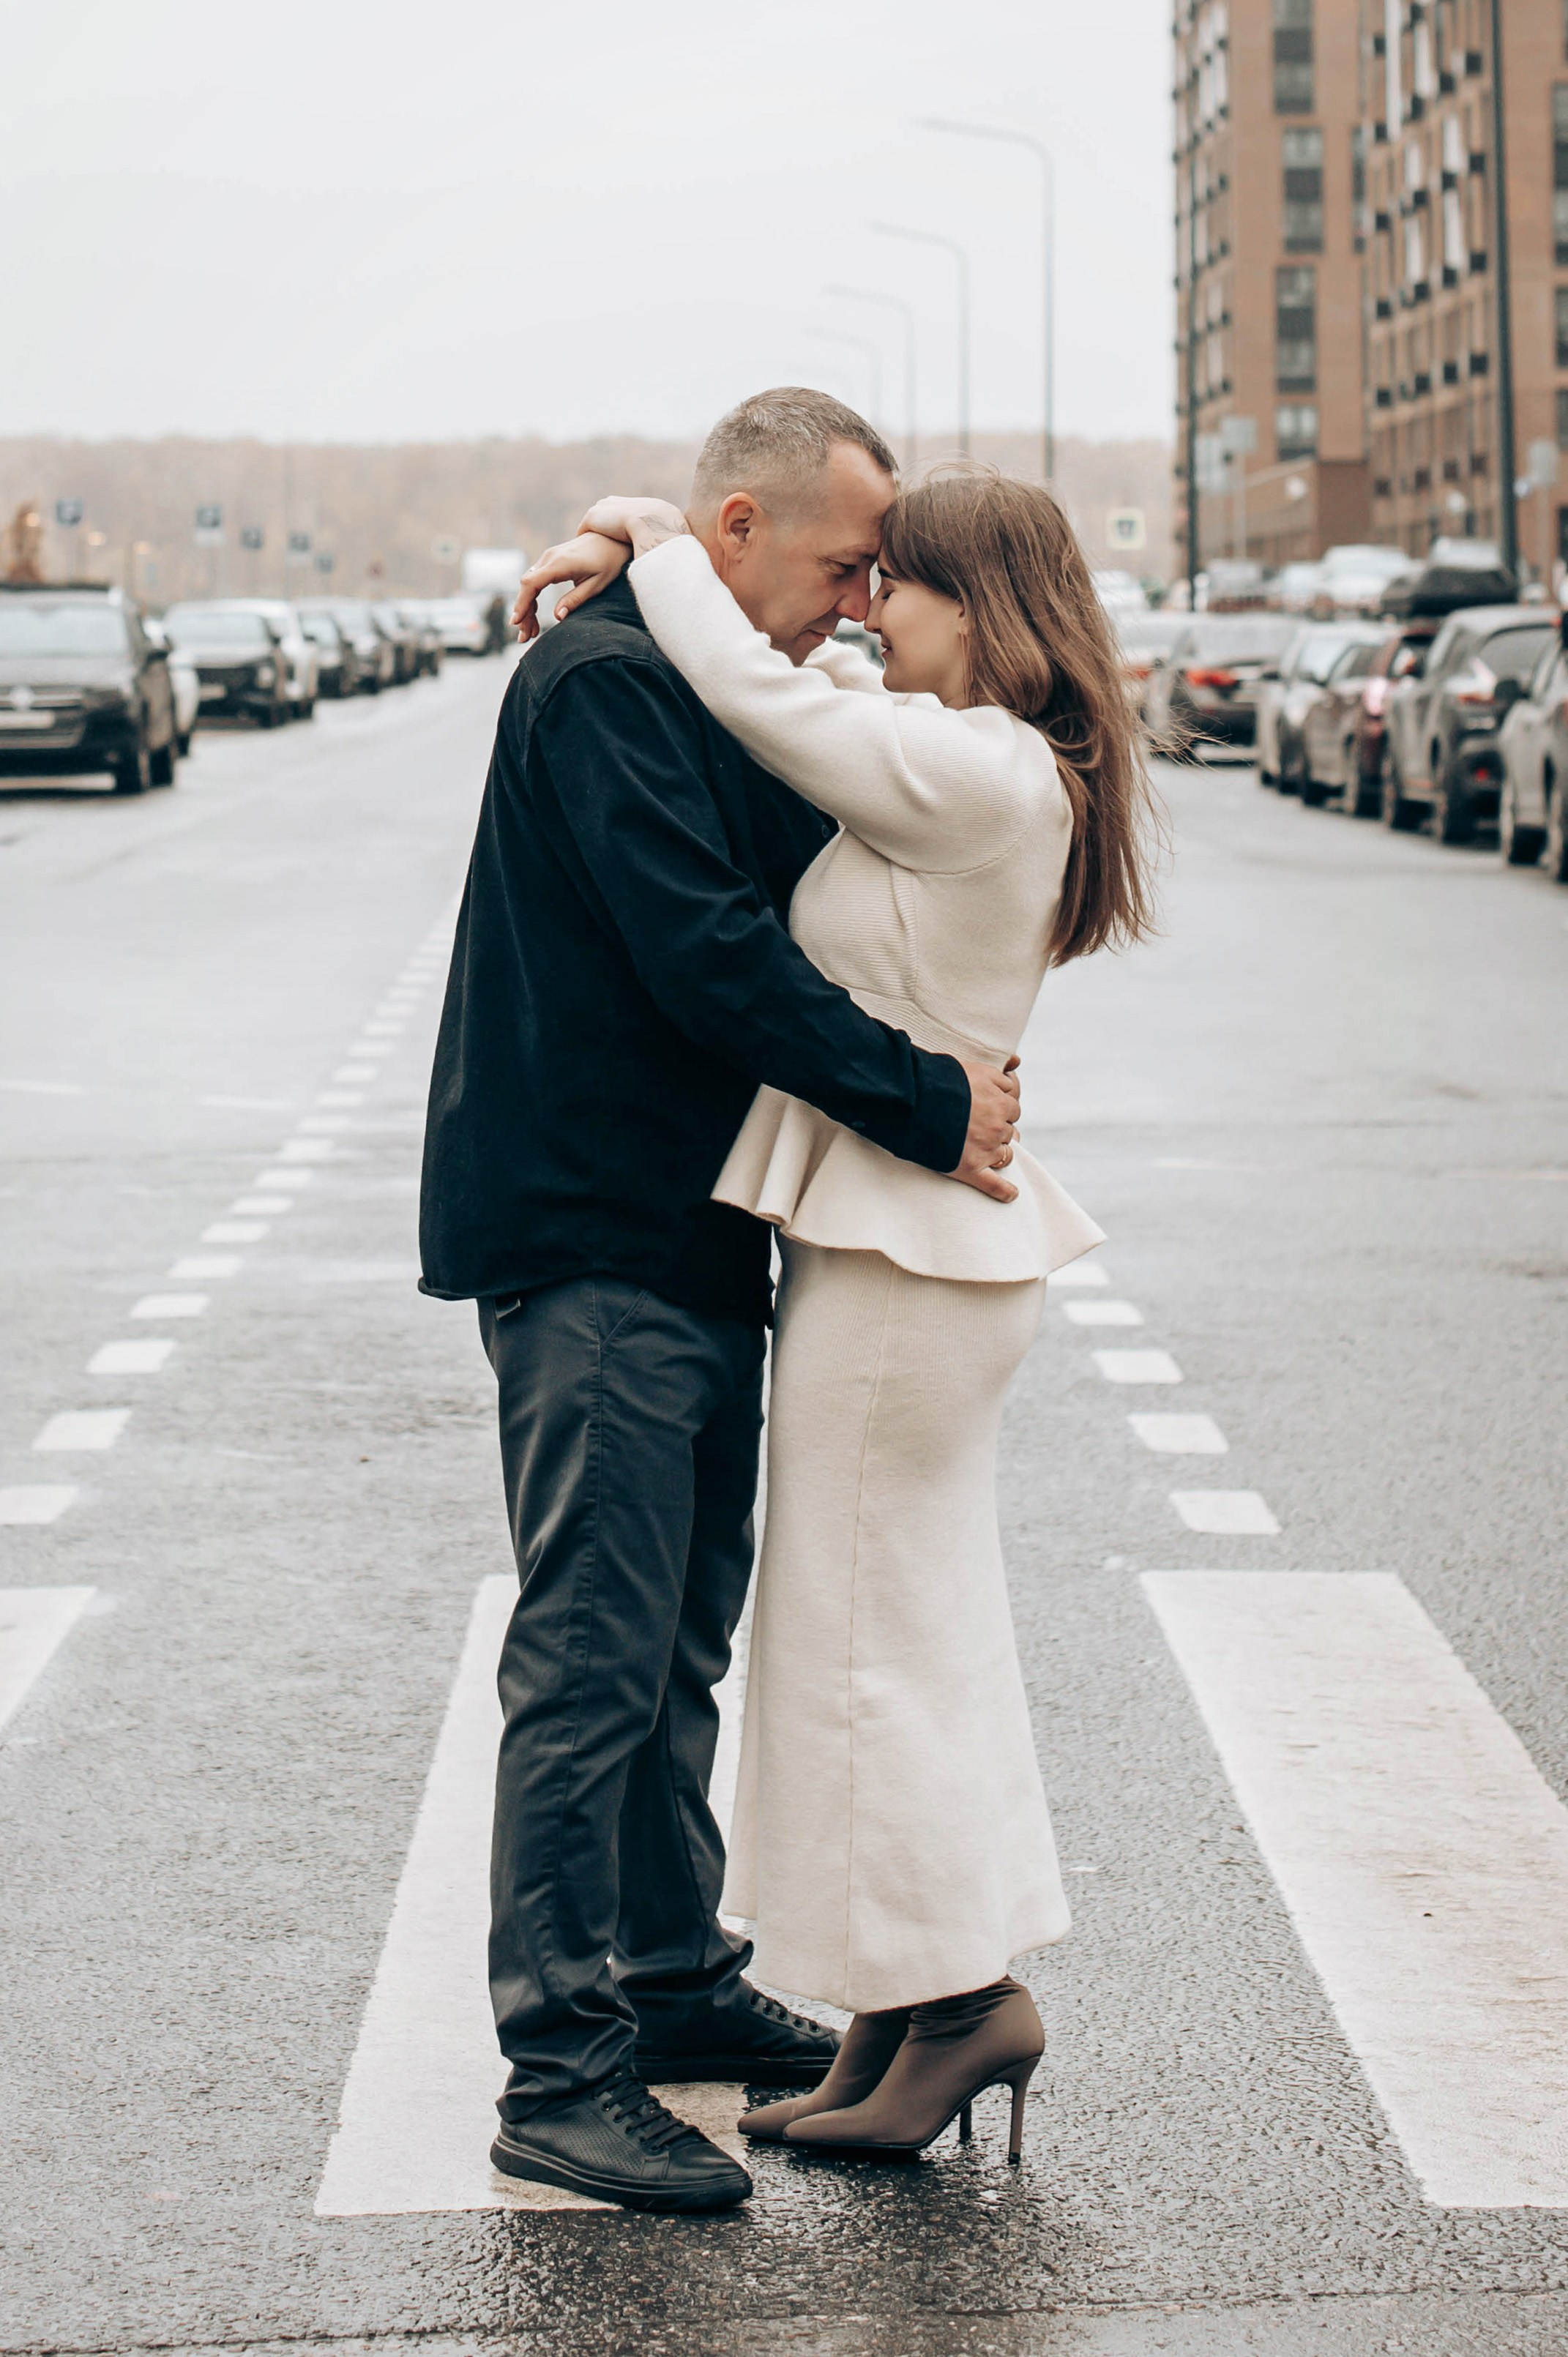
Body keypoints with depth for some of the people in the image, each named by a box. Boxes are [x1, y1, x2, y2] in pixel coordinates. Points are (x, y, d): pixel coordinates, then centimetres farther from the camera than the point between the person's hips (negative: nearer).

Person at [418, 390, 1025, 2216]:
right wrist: (928, 1104, -20)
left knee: (680, 1644, 17)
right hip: (589, 1246, -10)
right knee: (593, 1658, -7)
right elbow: (709, 953, -23)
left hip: (689, 1241, 10)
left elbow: (793, 895, 17)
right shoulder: (604, 681, -15)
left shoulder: (699, 692, 18)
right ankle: (560, 2072, -1)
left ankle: (673, 1985, 29)